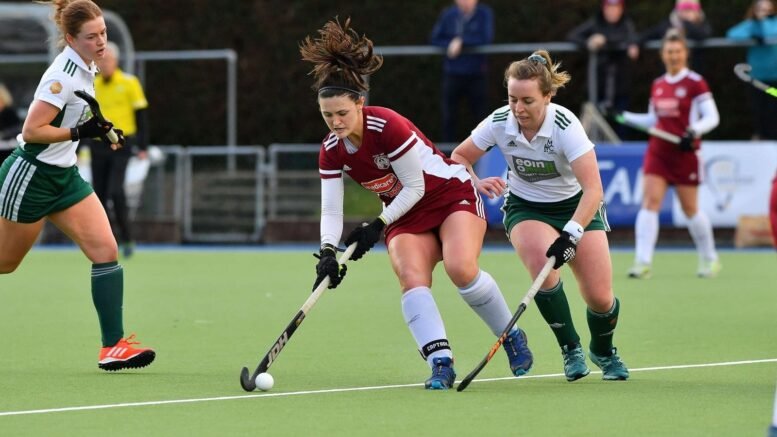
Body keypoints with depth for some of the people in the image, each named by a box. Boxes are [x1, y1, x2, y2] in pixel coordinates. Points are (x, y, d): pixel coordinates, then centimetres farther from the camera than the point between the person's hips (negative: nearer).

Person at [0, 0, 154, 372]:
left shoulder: (85, 68, 5)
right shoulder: (64, 75, -23)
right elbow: (30, 132, -24)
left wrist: (98, 131, 10)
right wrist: (78, 132, -30)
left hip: (63, 174, 8)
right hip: (30, 174, -8)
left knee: (106, 250, -7)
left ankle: (113, 347, -9)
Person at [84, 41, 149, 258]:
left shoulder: (129, 83, -1)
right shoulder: (92, 86, 9)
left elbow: (140, 116, 0)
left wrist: (142, 147, -4)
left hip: (121, 145, -4)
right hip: (98, 148, 4)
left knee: (116, 192, -17)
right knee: (99, 195, 2)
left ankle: (127, 238, -5)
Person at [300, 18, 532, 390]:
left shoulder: (389, 127, -26)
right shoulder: (332, 151, -8)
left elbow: (414, 187, -19)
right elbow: (331, 209, -7)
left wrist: (378, 227, -21)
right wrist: (328, 251, -24)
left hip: (452, 195, -5)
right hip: (406, 216, 5)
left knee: (461, 269, -27)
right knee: (411, 277, -23)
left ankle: (511, 338, -5)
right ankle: (441, 363, -30)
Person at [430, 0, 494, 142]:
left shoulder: (484, 13, -3)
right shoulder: (448, 14, 4)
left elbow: (486, 38, -13)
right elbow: (435, 39, 7)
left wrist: (461, 42, -15)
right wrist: (450, 45, -12)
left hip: (476, 75, -2)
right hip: (452, 74, 2)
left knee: (481, 114, 2)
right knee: (449, 117, 2)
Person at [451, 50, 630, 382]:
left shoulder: (566, 126, -29)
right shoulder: (499, 123, -19)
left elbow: (593, 188, -35)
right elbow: (458, 157, -4)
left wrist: (570, 235, -45)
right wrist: (477, 183, -25)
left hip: (576, 207, -1)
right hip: (525, 208, 1)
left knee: (600, 298, -10)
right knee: (543, 265, -31)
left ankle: (603, 351, 26)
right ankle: (571, 350, -9)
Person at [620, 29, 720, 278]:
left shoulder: (695, 83, -7)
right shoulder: (657, 85, 10)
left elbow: (712, 117, -10)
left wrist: (695, 130, -27)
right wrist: (624, 116, 9)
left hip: (685, 153, -4)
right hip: (658, 152, 4)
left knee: (690, 208, 6)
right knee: (650, 201, -11)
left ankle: (709, 259, 25)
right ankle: (643, 262, -17)